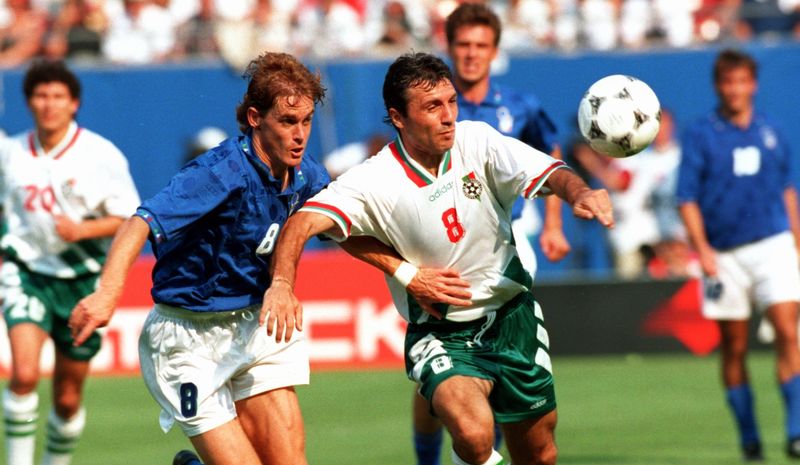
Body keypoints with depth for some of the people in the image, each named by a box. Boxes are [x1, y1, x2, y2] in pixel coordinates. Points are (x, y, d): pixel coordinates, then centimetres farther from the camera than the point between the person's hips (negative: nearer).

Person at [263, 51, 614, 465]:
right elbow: (302, 223, -30)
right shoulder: (374, 182, -19)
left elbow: (549, 173, -18)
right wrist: (281, 284, -48)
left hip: (513, 318, 3)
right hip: (440, 334, -3)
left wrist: (579, 192, -41)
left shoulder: (476, 141, -10)